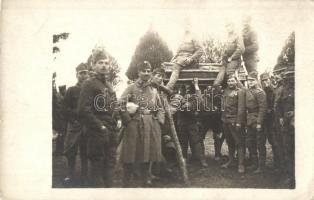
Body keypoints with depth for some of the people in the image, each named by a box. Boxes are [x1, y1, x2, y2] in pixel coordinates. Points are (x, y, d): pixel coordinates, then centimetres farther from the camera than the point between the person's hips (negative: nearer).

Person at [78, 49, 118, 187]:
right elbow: (83, 110, -18)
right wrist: (100, 127, -16)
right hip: (97, 133, -8)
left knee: (110, 164, 14)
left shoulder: (109, 85, 16)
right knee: (98, 166, 1)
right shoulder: (89, 84, -8)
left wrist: (115, 124, 9)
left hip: (111, 133, 8)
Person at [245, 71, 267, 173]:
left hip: (257, 122, -8)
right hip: (249, 122, 8)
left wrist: (259, 122, -18)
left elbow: (263, 108, -15)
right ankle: (254, 163, 28)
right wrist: (245, 120, 10)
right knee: (250, 143, 15)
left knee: (260, 144, 2)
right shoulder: (246, 92, 10)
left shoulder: (260, 92, -12)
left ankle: (261, 166, 11)